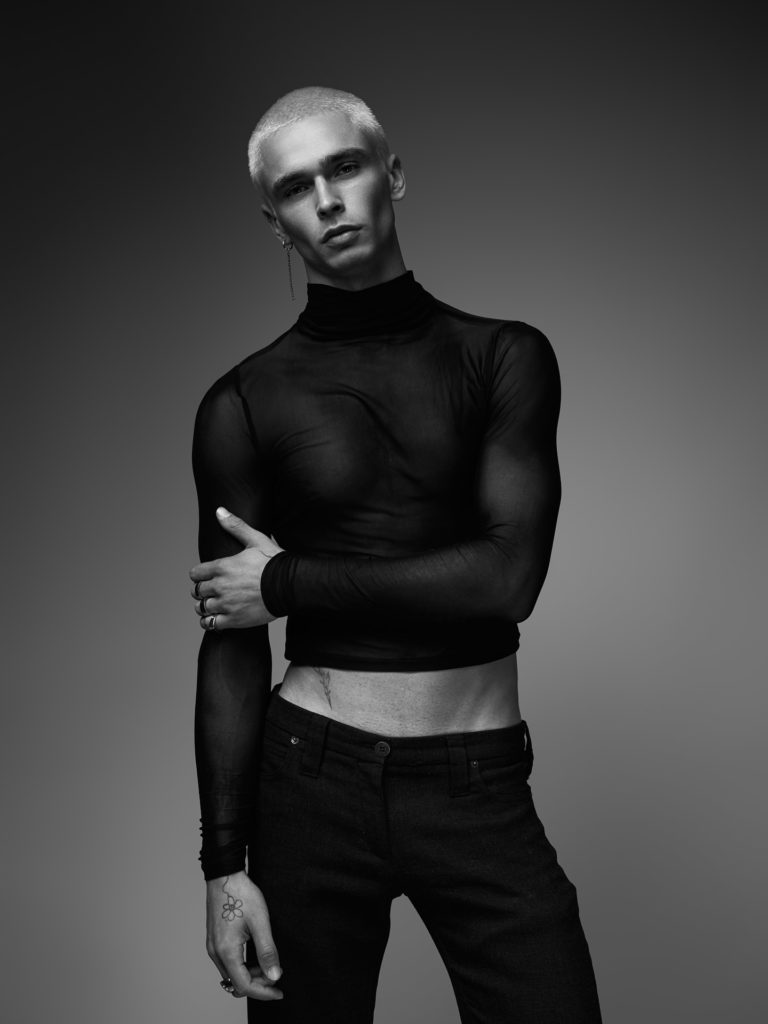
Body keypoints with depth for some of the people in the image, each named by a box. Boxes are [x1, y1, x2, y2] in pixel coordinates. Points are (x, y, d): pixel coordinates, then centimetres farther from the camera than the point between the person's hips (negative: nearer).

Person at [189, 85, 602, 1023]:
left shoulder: (503, 356, -1)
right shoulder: (243, 405, -1)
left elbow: (509, 577, -12)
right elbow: (230, 643, 0)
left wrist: (290, 582, -10)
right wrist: (224, 861, -3)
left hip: (481, 783, 0)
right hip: (313, 777, 1)